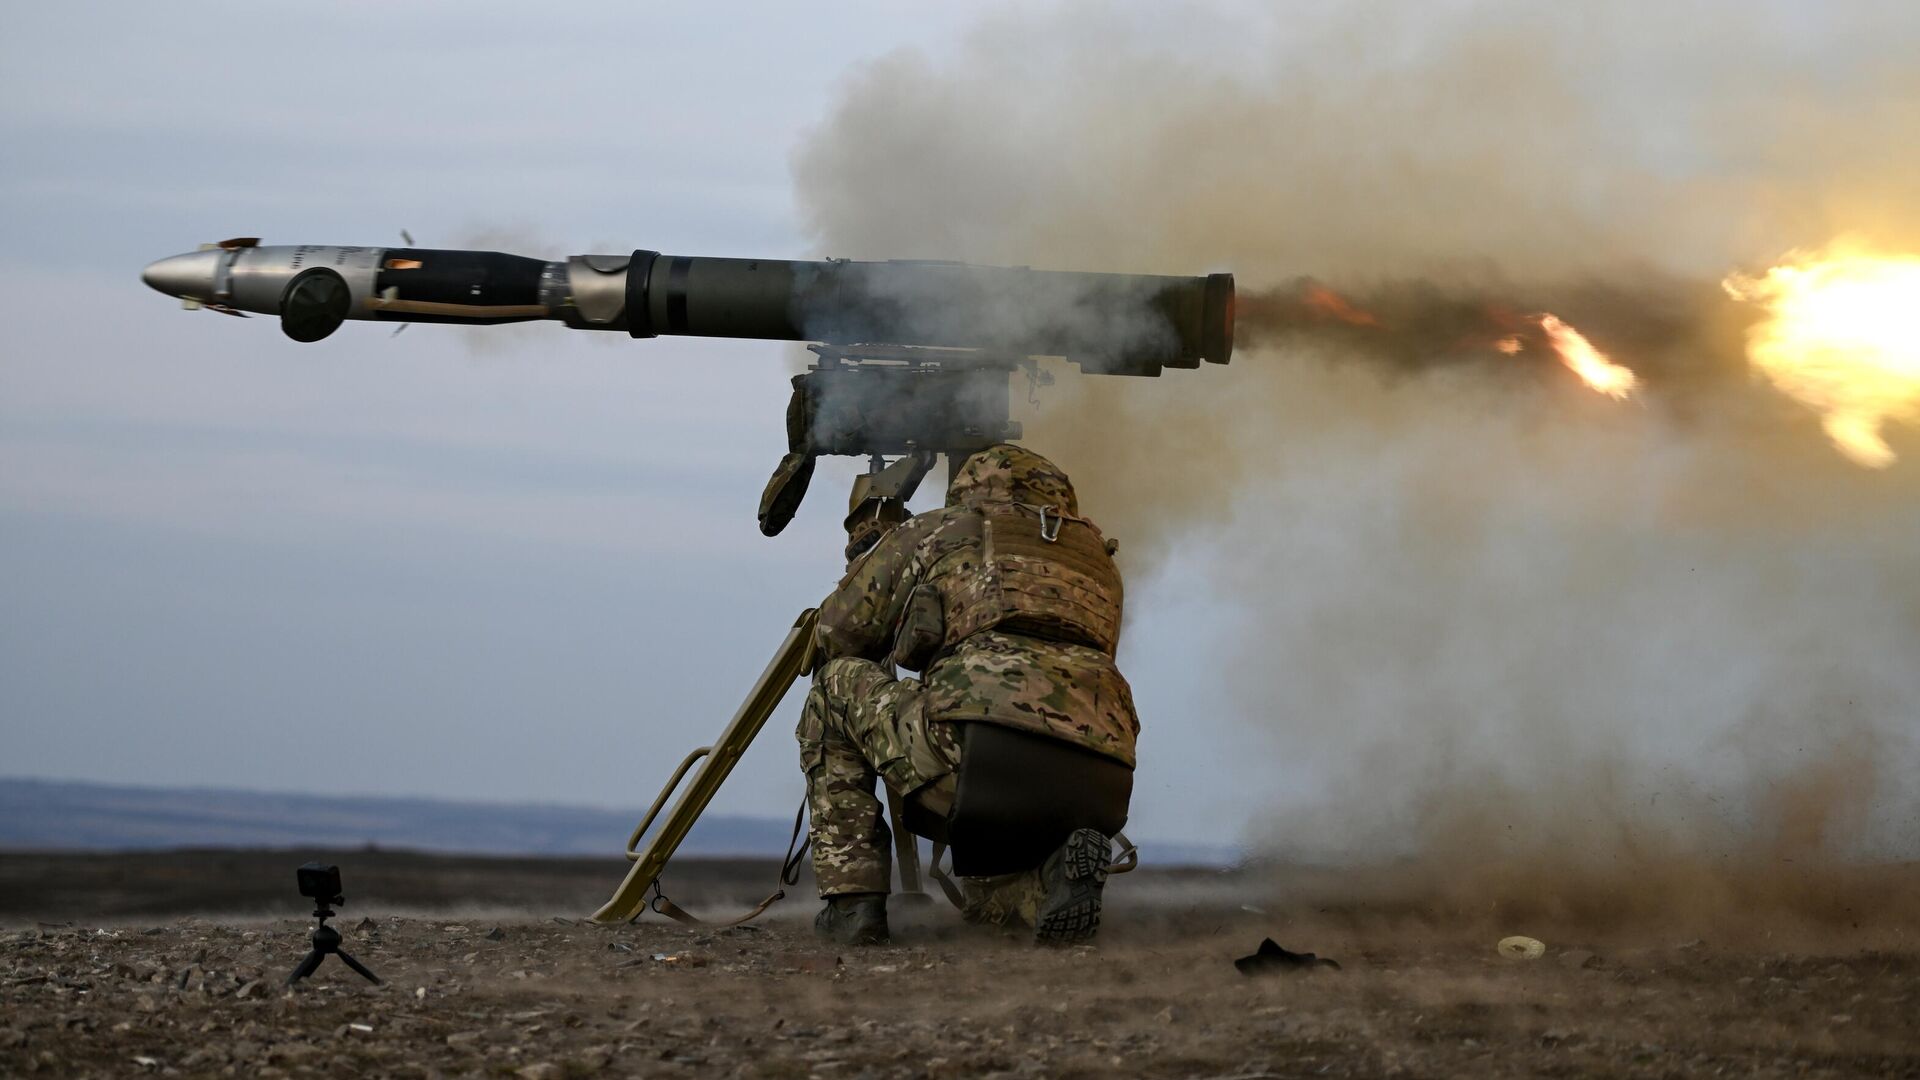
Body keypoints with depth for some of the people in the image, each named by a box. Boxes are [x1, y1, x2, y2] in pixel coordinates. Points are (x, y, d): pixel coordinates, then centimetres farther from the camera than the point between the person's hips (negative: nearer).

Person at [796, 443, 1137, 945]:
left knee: (837, 687, 23)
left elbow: (834, 639, 27)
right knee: (988, 898, 34)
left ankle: (852, 900, 12)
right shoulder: (1096, 555, 33)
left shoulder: (932, 532, 22)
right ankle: (1053, 879, -3)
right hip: (1098, 783, 4)